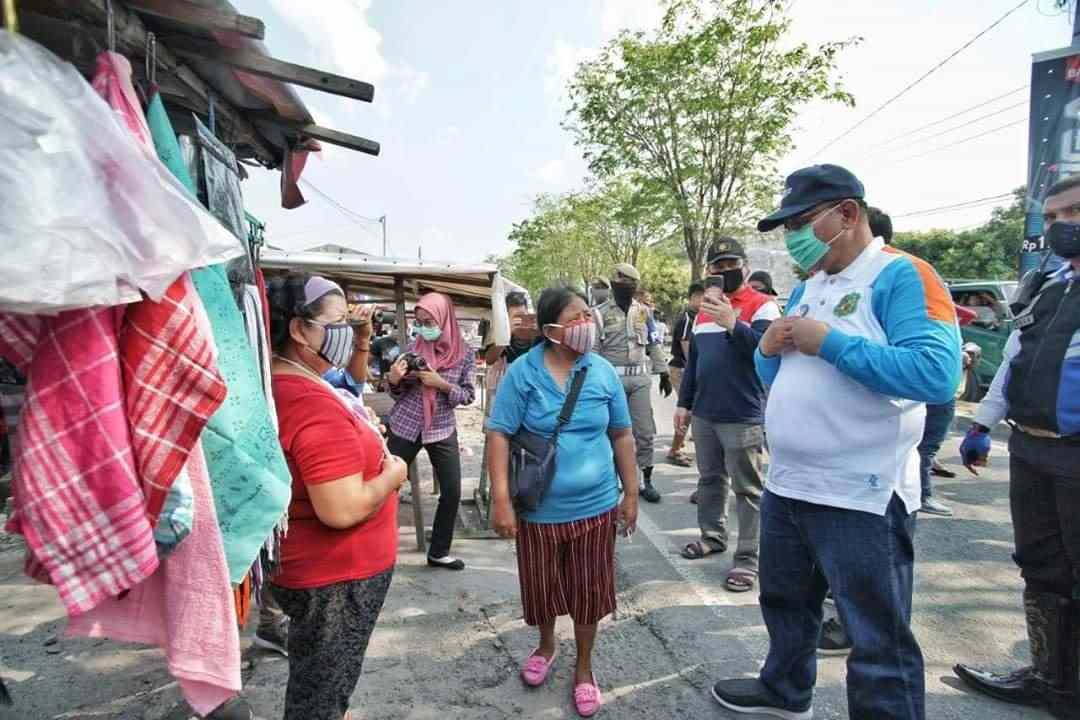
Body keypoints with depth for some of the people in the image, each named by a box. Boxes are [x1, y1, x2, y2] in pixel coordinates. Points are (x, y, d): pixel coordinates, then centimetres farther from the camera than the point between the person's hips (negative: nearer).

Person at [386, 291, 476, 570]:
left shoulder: (464, 353, -6)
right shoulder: (413, 347, -4)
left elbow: (468, 396, -4)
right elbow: (398, 394, 2)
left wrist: (441, 384, -19)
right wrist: (394, 379, -20)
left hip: (442, 430, 0)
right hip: (405, 426, 0)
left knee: (452, 492, 2)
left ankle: (438, 552, 20)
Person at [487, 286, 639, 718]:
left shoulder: (603, 372, -4)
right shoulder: (523, 372, -12)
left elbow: (621, 436, 4)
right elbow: (499, 435, -12)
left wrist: (631, 493, 6)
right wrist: (501, 500, -16)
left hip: (595, 505, 2)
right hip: (539, 508, -1)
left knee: (589, 589, 14)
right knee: (541, 585, 17)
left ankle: (584, 667, 39)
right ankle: (545, 646, 48)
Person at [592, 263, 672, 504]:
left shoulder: (644, 311, 10)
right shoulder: (600, 313, -2)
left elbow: (654, 345, 14)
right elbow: (591, 350, -4)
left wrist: (664, 374, 11)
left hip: (640, 378, 3)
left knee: (645, 432, 4)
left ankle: (645, 480, 16)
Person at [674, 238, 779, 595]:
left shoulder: (762, 305, -6)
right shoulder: (704, 310, 15)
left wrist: (732, 324, -32)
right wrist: (684, 403, 17)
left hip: (743, 417, -6)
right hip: (704, 414, 7)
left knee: (747, 489, 2)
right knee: (709, 480, 17)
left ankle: (748, 558, 9)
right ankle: (712, 536, 33)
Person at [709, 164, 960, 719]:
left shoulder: (902, 276, -13)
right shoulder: (806, 288, 12)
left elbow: (936, 373, -28)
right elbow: (773, 376, 18)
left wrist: (829, 342, -23)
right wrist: (767, 348, -4)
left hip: (861, 498, -8)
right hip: (786, 486, 9)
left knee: (878, 643, 8)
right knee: (785, 604, 26)